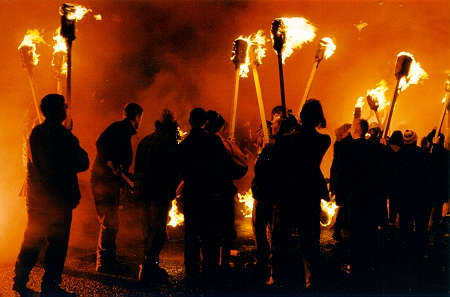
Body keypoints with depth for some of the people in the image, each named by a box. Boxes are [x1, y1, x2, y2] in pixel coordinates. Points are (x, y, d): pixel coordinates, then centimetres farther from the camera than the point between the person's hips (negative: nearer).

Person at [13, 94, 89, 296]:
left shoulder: (36, 133, 8)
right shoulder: (63, 135, -14)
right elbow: (82, 163, -10)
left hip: (36, 198, 7)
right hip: (59, 198, -7)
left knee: (32, 242, 17)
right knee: (57, 242, 3)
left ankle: (20, 281, 22)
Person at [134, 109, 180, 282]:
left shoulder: (145, 141, 14)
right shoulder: (169, 143, -9)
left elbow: (137, 168, 17)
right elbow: (175, 170, -9)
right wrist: (172, 189, 4)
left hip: (144, 191, 8)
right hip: (160, 193, -8)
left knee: (148, 231, 15)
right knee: (158, 232, -5)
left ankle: (148, 267, 21)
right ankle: (149, 268, -7)